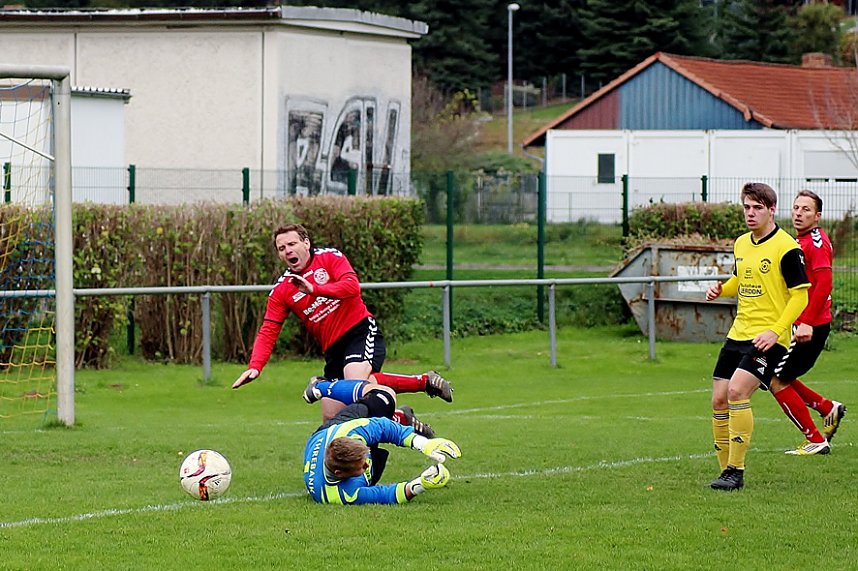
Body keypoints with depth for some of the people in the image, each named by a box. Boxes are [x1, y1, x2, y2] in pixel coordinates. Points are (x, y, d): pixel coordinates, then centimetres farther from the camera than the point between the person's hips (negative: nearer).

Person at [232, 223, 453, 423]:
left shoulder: (330, 258, -1)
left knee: (355, 381, -35)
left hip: (361, 331, -6)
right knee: (331, 417, -4)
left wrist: (314, 289, -27)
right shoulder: (281, 290, 8)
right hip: (333, 348, 6)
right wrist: (255, 366, -12)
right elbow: (268, 331, 4)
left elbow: (352, 287, -17)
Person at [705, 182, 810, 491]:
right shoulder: (741, 243, 12)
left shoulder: (786, 247, -11)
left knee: (737, 391, -22)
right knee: (719, 399, 2)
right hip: (738, 334, 8)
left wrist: (775, 331, -21)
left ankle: (736, 471, -16)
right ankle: (727, 471, 13)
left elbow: (800, 295, -12)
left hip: (768, 338, -8)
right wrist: (721, 289, 6)